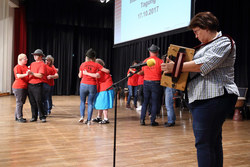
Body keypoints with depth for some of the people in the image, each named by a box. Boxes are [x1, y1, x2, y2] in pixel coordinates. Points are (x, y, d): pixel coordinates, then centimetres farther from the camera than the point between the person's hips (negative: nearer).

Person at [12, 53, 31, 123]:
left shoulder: (25, 66, 15)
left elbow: (29, 74, 30)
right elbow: (18, 76, -23)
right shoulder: (17, 67, -9)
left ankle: (17, 116, 22)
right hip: (19, 87, -9)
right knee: (19, 102, -5)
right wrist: (26, 74, -36)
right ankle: (19, 117, 0)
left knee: (22, 102, 12)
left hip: (25, 87, 9)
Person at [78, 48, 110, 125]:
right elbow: (107, 71, -2)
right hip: (92, 86, -1)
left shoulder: (83, 64, 3)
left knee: (82, 101, 17)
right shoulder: (96, 65, -2)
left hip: (83, 84, 1)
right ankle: (89, 120, 5)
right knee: (90, 103, 7)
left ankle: (82, 116, 2)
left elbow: (80, 76, 10)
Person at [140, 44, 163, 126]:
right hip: (155, 83, -3)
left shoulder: (145, 61, 4)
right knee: (155, 103, 4)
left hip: (146, 83, 3)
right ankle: (153, 121, 6)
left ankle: (142, 119, 10)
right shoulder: (160, 61, -7)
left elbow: (142, 72, 12)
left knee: (145, 101, 13)